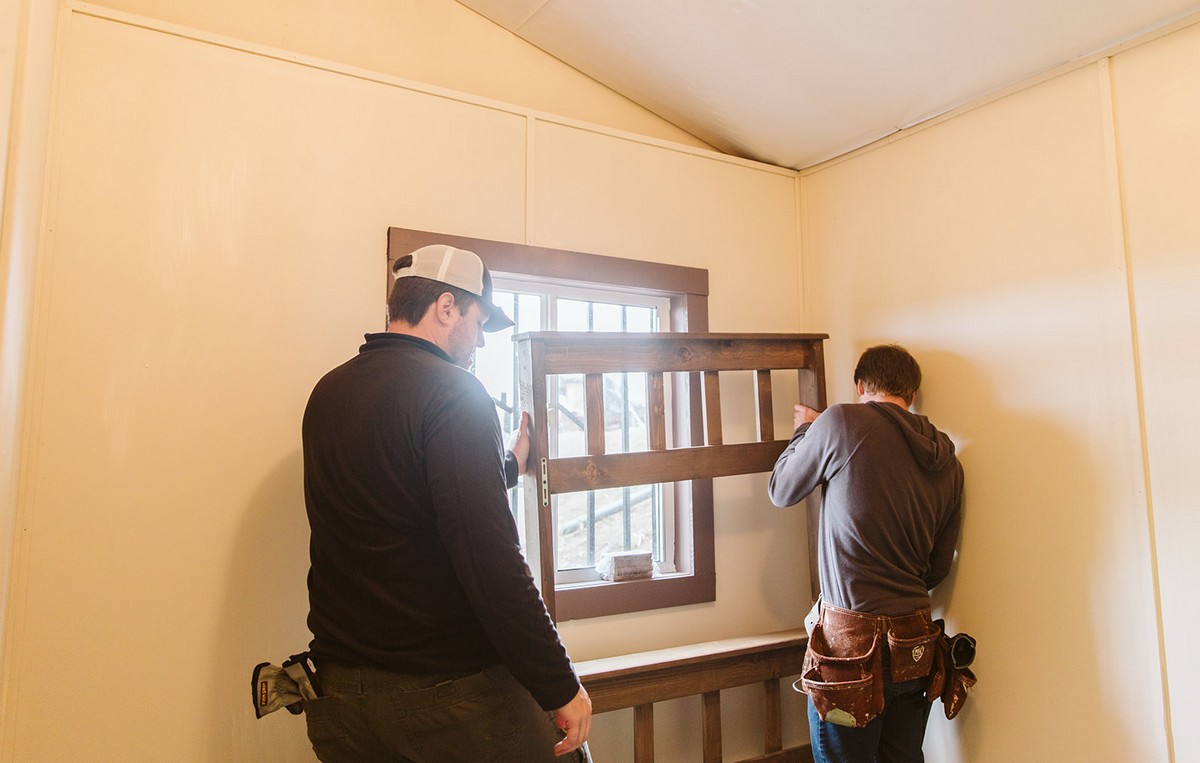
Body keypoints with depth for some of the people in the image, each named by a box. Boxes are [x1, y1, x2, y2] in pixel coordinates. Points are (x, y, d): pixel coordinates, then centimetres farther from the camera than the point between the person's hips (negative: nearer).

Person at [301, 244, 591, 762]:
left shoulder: (328, 393, 6)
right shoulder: (454, 393, -17)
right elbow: (489, 558, -25)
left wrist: (506, 464, 29)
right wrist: (560, 686, -17)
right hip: (452, 692, -7)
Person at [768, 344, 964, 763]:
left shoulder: (843, 421, -11)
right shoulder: (948, 464, 7)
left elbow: (781, 491, 2)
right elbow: (939, 566, 13)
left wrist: (804, 431, 18)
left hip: (852, 639, -6)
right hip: (916, 646, 6)